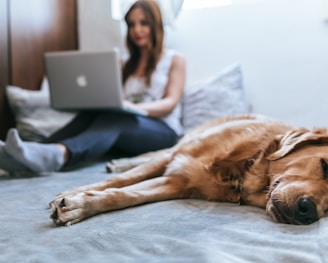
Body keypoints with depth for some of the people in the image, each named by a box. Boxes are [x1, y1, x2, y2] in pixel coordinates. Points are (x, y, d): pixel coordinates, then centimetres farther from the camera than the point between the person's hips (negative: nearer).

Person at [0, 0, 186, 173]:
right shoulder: (127, 65, 25)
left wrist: (135, 107, -25)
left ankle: (57, 155, -66)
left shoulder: (175, 60, 11)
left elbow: (171, 102, -4)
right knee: (90, 115, -29)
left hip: (162, 131, -4)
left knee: (114, 118, -37)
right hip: (126, 125, 4)